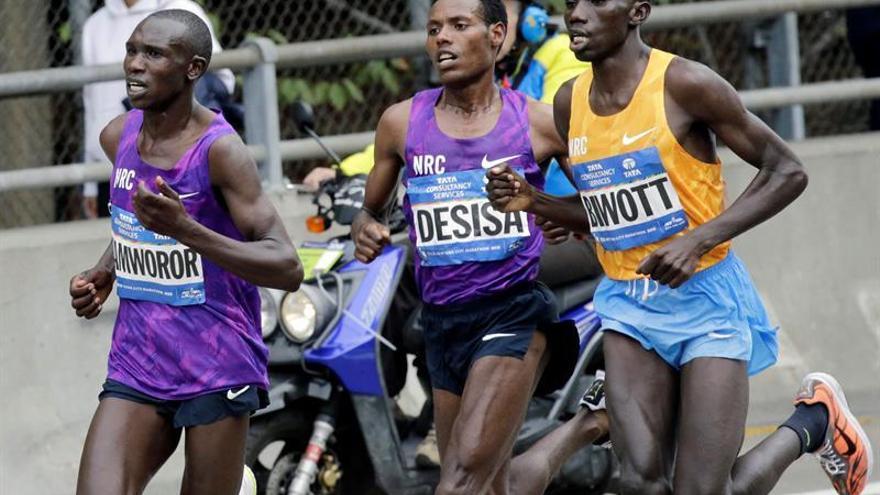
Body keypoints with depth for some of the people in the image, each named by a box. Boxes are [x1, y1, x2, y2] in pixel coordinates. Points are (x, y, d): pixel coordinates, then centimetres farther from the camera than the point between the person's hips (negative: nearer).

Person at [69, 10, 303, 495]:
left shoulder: (220, 150, -15)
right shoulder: (117, 137, 6)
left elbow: (287, 268, -21)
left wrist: (185, 230, -32)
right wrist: (104, 273, 9)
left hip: (216, 375, -6)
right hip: (136, 367, 6)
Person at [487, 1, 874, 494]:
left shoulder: (684, 84, -13)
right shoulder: (570, 104, 6)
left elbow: (788, 172, -10)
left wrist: (700, 240, -19)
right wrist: (534, 201, 1)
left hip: (706, 297, -5)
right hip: (629, 307, 5)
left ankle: (813, 420, 17)